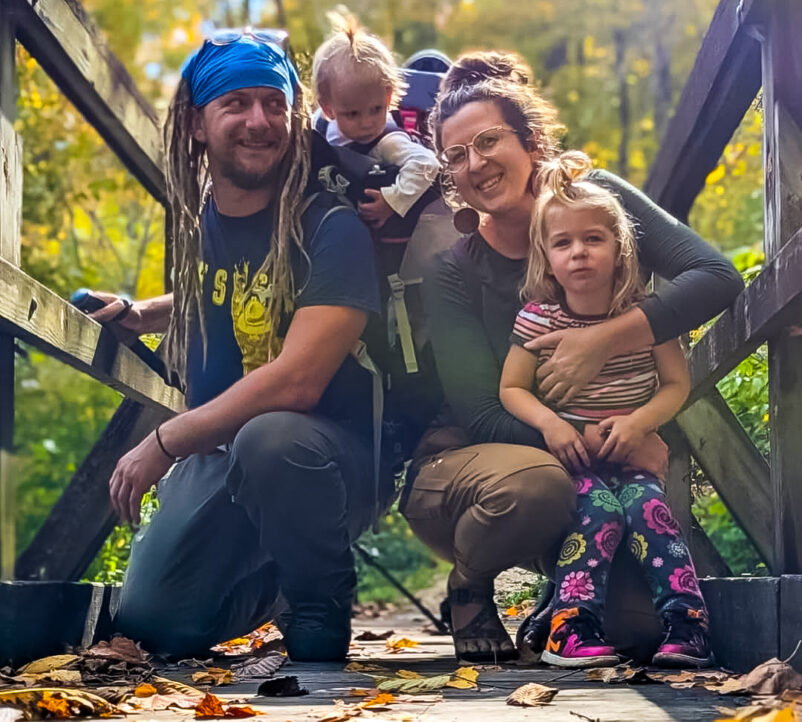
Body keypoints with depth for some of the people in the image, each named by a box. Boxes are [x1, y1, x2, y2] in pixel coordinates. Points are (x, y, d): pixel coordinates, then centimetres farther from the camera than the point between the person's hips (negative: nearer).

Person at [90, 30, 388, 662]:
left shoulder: (331, 228, -17)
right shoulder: (197, 220, 5)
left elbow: (296, 380, -27)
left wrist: (163, 443, -21)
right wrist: (140, 314, 13)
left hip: (335, 458, -6)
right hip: (217, 455, 7)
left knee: (270, 438, -40)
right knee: (152, 621, -3)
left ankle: (322, 599, -14)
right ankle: (270, 571, 27)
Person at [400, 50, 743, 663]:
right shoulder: (453, 276, -8)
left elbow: (718, 276, -16)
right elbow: (483, 415, -16)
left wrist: (604, 339, -28)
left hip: (602, 477, 2)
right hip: (461, 468, -2)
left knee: (648, 622, -22)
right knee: (534, 482, -38)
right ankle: (470, 589, -4)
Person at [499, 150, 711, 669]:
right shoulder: (538, 317, -2)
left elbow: (677, 383, 2)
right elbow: (511, 388, 1)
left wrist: (640, 422, -16)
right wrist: (549, 423, -18)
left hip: (632, 452, 1)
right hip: (570, 451, -1)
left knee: (644, 503, -27)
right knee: (599, 509, -28)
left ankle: (687, 626, -28)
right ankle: (574, 627, -29)